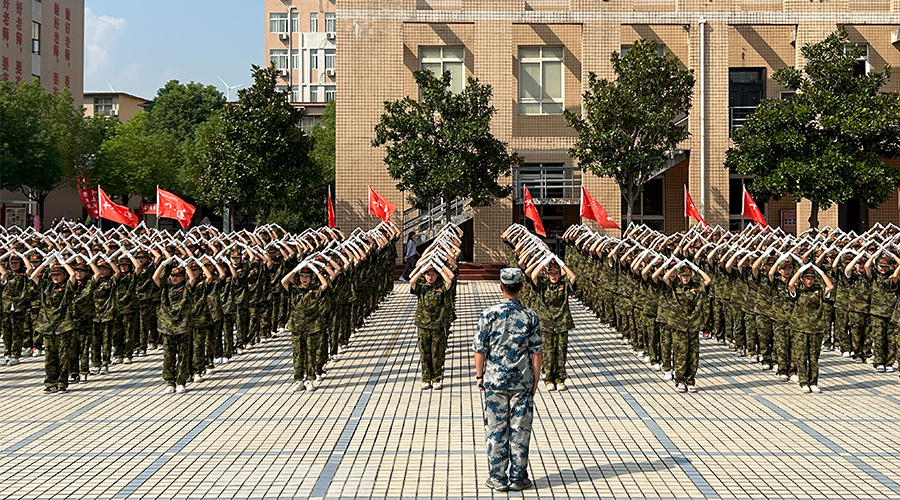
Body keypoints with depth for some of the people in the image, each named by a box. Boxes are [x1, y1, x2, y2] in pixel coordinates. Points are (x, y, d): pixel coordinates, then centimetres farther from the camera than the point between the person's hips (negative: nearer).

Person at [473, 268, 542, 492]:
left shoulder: (489, 314, -7)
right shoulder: (530, 316, -4)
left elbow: (480, 349, -4)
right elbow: (536, 353, -2)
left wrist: (479, 375, 8)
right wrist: (535, 380, 8)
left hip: (495, 381, -1)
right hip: (522, 382, 1)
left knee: (496, 430, 7)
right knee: (520, 430, 8)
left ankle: (498, 478, 12)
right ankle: (518, 478, 13)